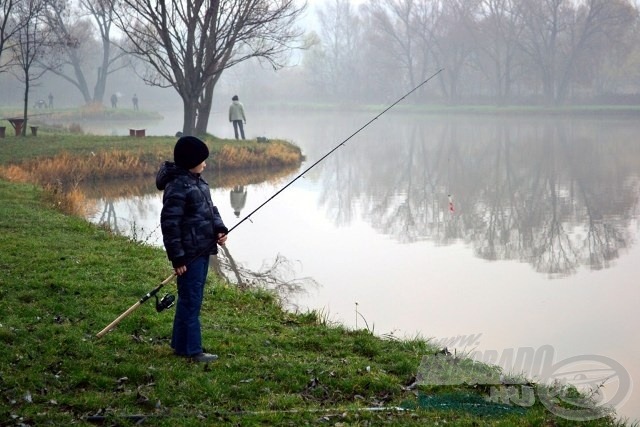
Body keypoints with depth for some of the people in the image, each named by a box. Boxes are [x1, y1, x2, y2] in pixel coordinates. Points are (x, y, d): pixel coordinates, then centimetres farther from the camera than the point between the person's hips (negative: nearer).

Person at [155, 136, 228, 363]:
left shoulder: (197, 181, 12)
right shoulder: (177, 186, -18)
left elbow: (210, 208, 20)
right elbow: (169, 224, -20)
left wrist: (220, 229, 0)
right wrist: (177, 258, -19)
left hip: (203, 250, 10)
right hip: (189, 254, -10)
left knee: (190, 299, 17)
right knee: (191, 301, -3)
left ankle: (181, 344, 27)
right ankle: (192, 350, 4)